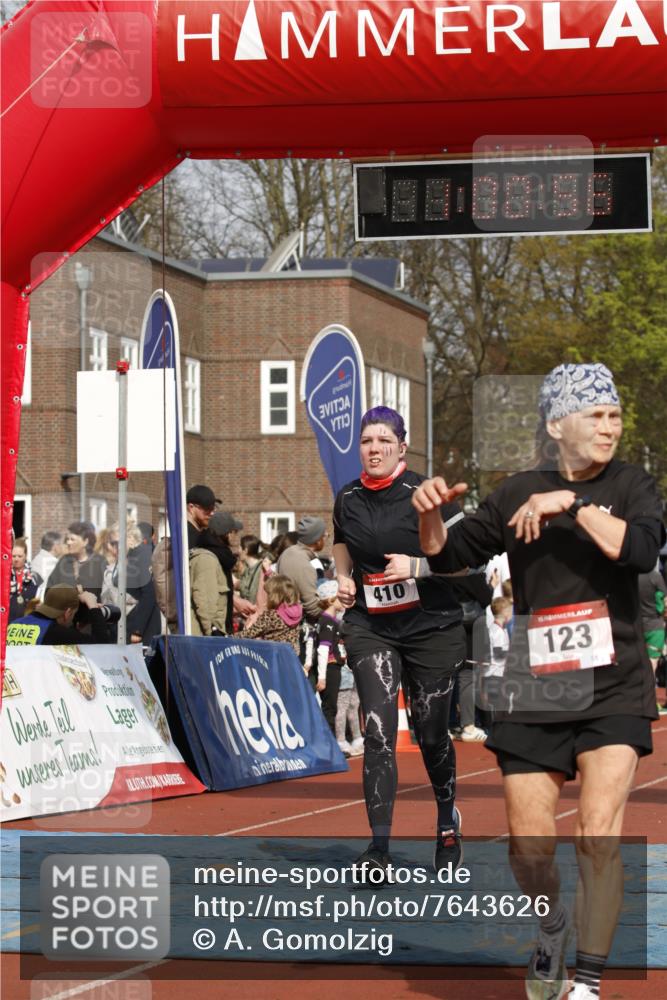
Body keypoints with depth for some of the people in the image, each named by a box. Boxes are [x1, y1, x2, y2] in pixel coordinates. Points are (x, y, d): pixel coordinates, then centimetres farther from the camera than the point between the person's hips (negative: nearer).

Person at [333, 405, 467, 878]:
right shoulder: (347, 499, 4)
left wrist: (417, 566, -21)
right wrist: (344, 577, 5)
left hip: (432, 626, -2)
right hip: (370, 627, 2)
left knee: (430, 733, 8)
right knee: (379, 730, -12)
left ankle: (447, 820, 36)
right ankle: (380, 846, -14)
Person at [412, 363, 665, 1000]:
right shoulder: (519, 493, 5)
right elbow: (447, 557, 12)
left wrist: (573, 503, -23)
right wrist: (430, 515, -8)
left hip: (613, 689, -2)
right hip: (535, 693, 2)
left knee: (599, 832, -17)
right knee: (529, 851, 3)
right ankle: (552, 925, 36)